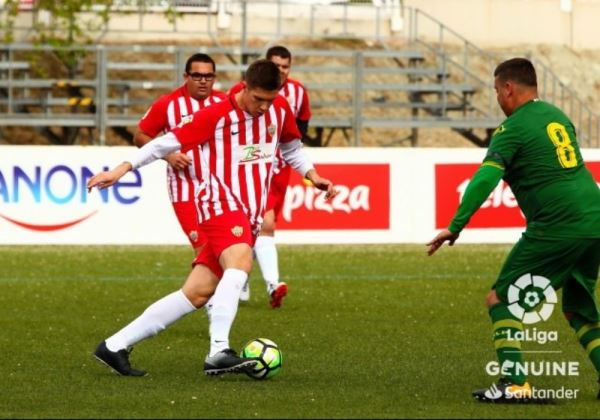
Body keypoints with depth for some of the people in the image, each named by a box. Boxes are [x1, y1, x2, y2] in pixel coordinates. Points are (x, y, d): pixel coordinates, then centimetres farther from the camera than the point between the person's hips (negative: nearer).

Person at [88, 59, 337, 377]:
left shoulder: (280, 111, 9)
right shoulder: (215, 116, -8)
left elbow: (292, 148, 29)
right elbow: (169, 142, -4)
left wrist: (314, 176, 14)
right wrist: (122, 169, -8)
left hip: (249, 216, 6)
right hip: (222, 204, -6)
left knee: (197, 293, 0)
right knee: (240, 262, -34)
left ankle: (114, 347, 5)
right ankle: (219, 352, -44)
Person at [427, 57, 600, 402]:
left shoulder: (513, 128, -6)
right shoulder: (557, 116, 17)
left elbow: (485, 180, -16)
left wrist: (454, 228, -15)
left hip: (556, 228, -8)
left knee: (501, 299, 2)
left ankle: (514, 382, -9)